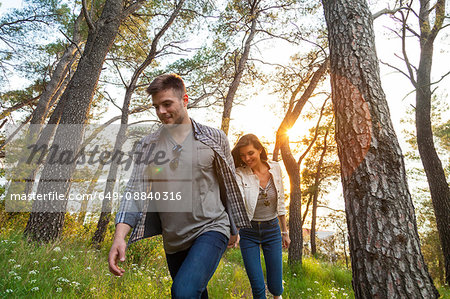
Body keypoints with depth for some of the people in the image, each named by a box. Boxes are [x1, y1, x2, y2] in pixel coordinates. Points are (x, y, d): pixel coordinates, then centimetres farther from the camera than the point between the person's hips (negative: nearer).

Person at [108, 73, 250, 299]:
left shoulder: (214, 139, -2)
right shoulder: (147, 146, 2)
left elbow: (229, 184, 5)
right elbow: (135, 191, -4)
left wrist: (234, 228, 11)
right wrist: (120, 235, -19)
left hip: (210, 229, -3)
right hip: (173, 240, 3)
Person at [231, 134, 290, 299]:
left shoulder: (275, 168, -5)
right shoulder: (240, 174, -14)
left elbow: (280, 203, 6)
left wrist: (285, 232, 11)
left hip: (272, 230, 2)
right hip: (249, 232, -2)